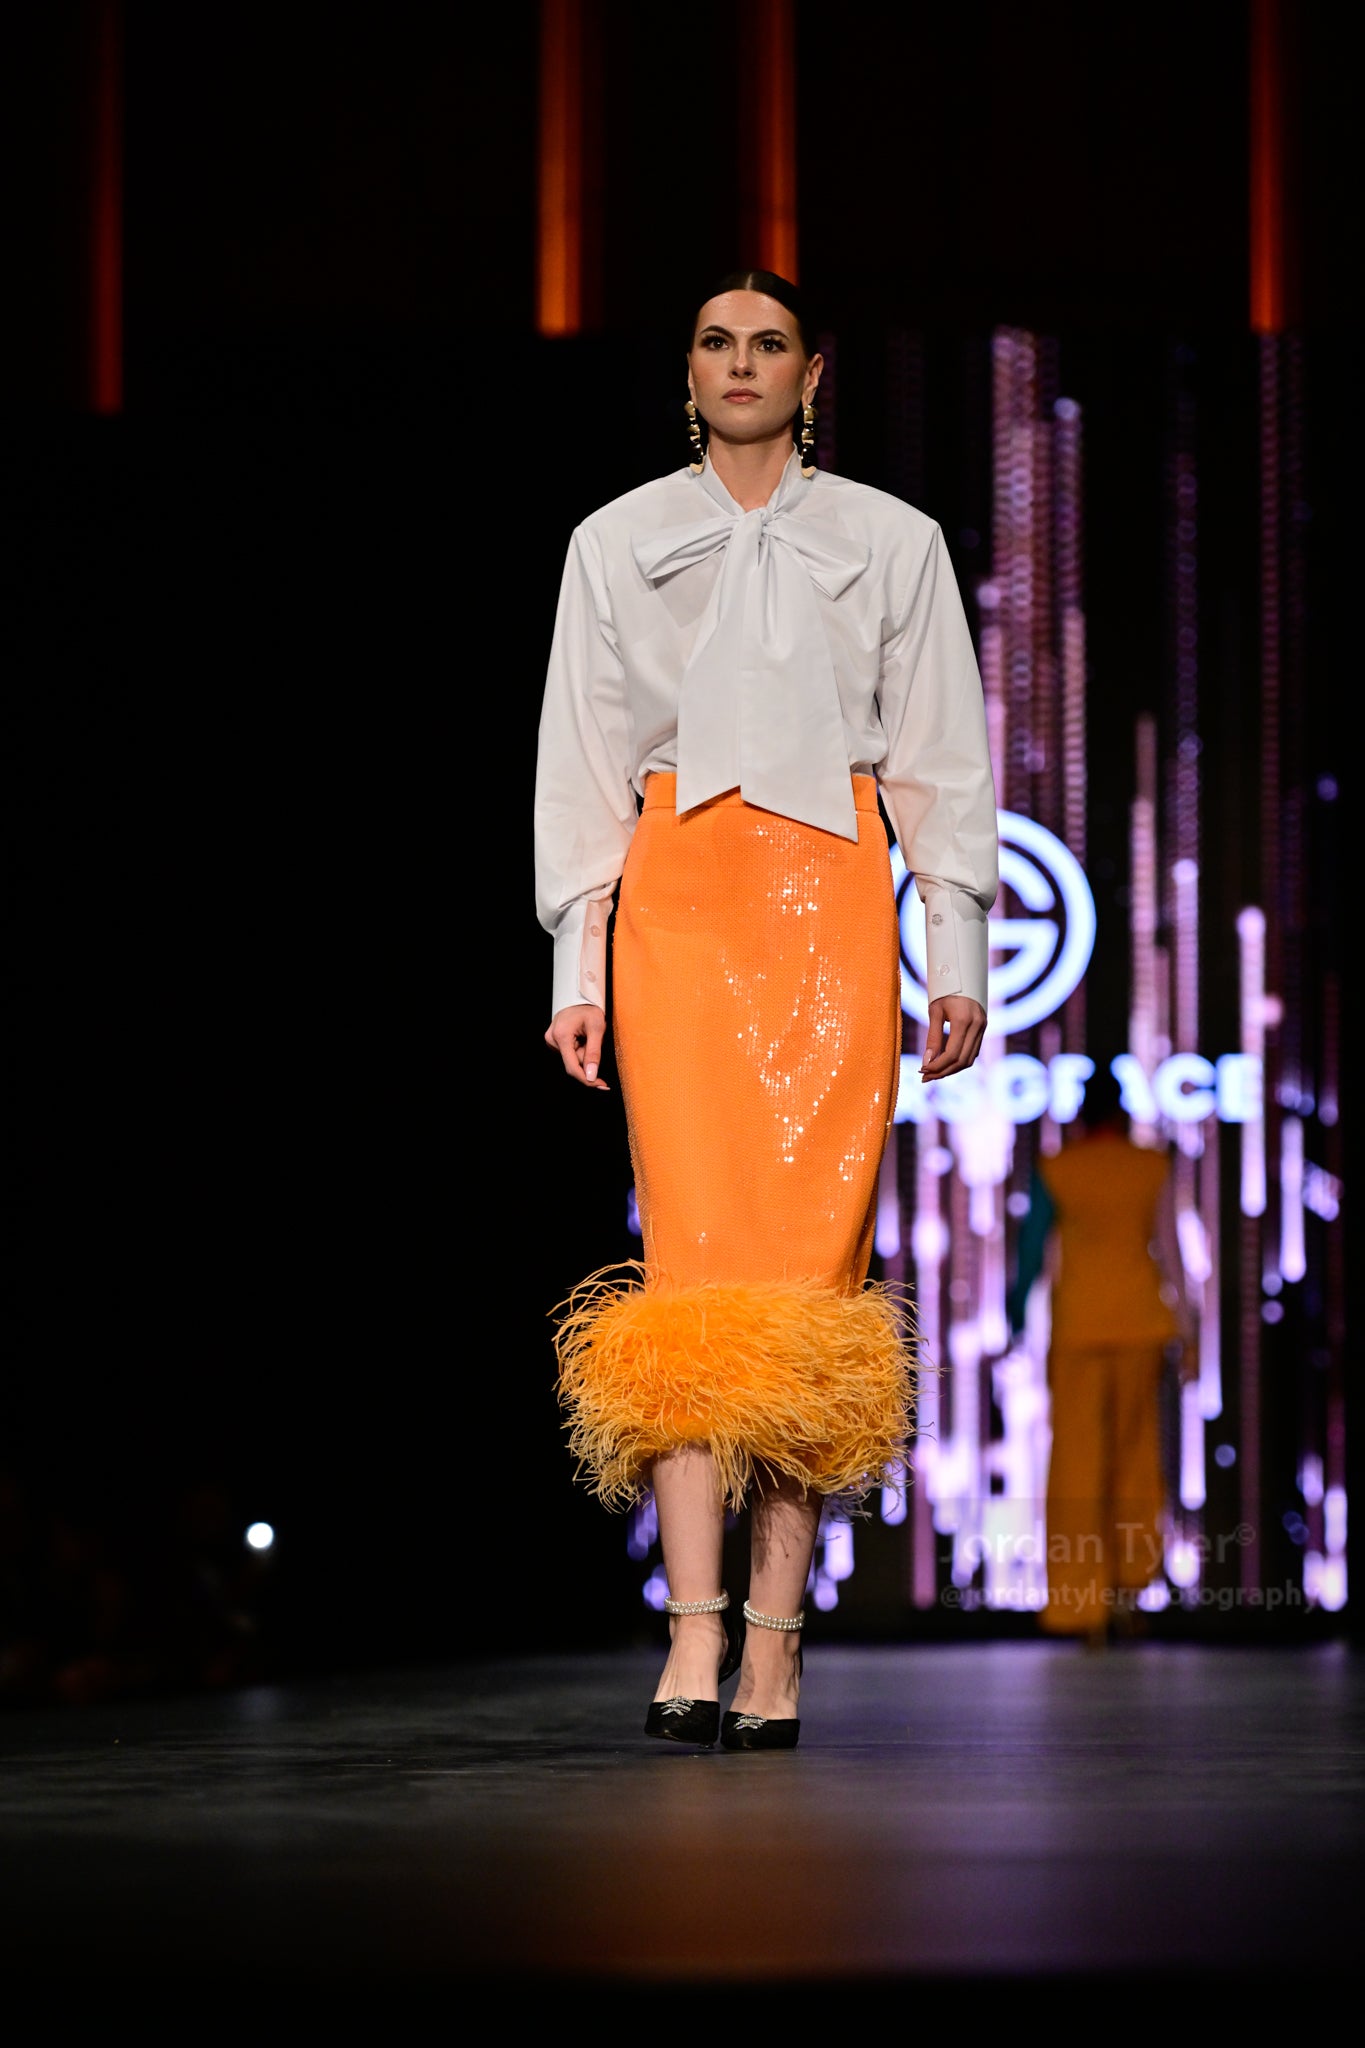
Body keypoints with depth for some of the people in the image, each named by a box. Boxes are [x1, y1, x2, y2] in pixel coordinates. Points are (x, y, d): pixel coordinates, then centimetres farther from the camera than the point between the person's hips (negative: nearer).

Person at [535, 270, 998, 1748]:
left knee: (812, 1254, -6)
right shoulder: (618, 544, 12)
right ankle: (695, 1631, -19)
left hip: (831, 904, 0)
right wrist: (577, 967, 3)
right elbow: (580, 768, 10)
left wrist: (957, 958, 3)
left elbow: (940, 762, 10)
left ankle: (775, 1642, -5)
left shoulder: (892, 543, 11)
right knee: (697, 1250, -13)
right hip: (677, 897, 0)